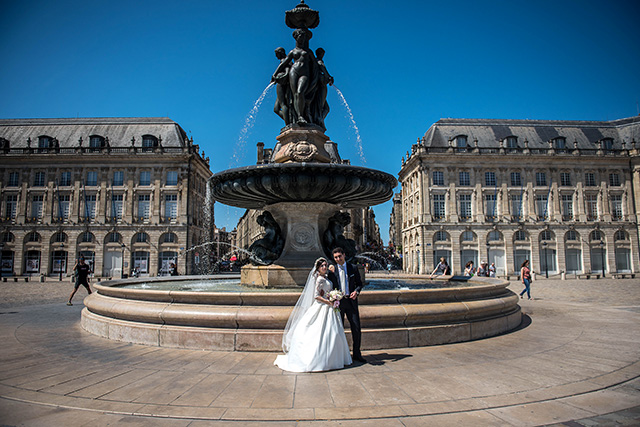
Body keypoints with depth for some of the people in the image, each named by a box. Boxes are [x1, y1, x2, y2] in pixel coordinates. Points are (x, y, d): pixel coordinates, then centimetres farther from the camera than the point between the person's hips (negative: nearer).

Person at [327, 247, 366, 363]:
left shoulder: (353, 268, 4)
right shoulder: (332, 270, 3)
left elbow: (359, 283, 8)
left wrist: (356, 291, -10)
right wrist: (331, 272, -10)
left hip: (351, 301, 0)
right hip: (338, 302, 0)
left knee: (357, 328, 1)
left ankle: (357, 354, 17)